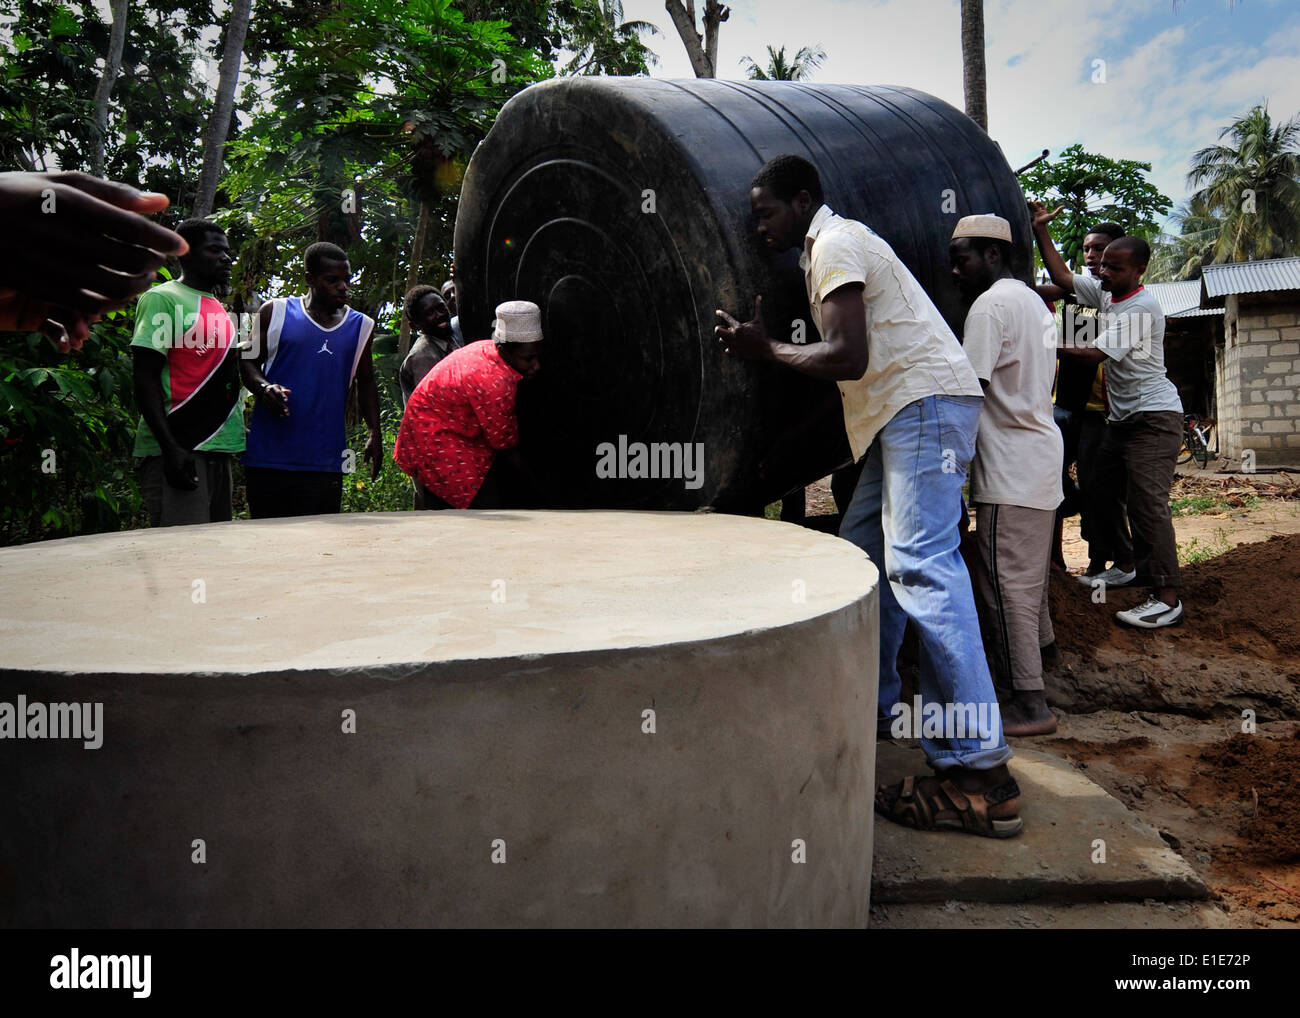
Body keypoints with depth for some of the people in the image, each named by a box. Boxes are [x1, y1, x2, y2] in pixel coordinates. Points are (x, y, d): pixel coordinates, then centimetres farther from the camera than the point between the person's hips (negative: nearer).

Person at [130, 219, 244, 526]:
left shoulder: (219, 309, 20)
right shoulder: (163, 298, -5)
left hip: (217, 451, 9)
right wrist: (170, 447, -21)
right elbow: (144, 378, -12)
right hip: (178, 452, -9)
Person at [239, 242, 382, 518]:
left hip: (324, 462, 1)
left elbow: (366, 383, 20)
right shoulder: (275, 312, 6)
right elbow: (248, 361, 10)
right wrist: (263, 387, -12)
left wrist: (374, 434, 10)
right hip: (269, 455, -1)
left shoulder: (361, 326, 13)